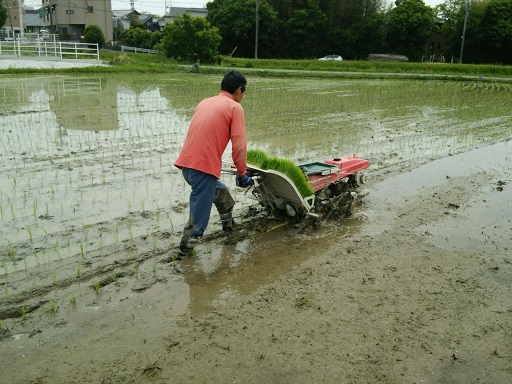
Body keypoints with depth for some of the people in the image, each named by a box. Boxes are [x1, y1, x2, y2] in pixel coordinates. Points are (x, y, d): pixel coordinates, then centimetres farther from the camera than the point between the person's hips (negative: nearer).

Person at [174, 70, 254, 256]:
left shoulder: (205, 102, 20)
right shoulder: (235, 107, -2)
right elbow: (239, 146, -8)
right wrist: (242, 173, 3)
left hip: (186, 162, 8)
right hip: (204, 166, -8)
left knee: (219, 191, 28)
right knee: (200, 208, 4)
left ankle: (229, 224, 42)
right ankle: (187, 246, 13)